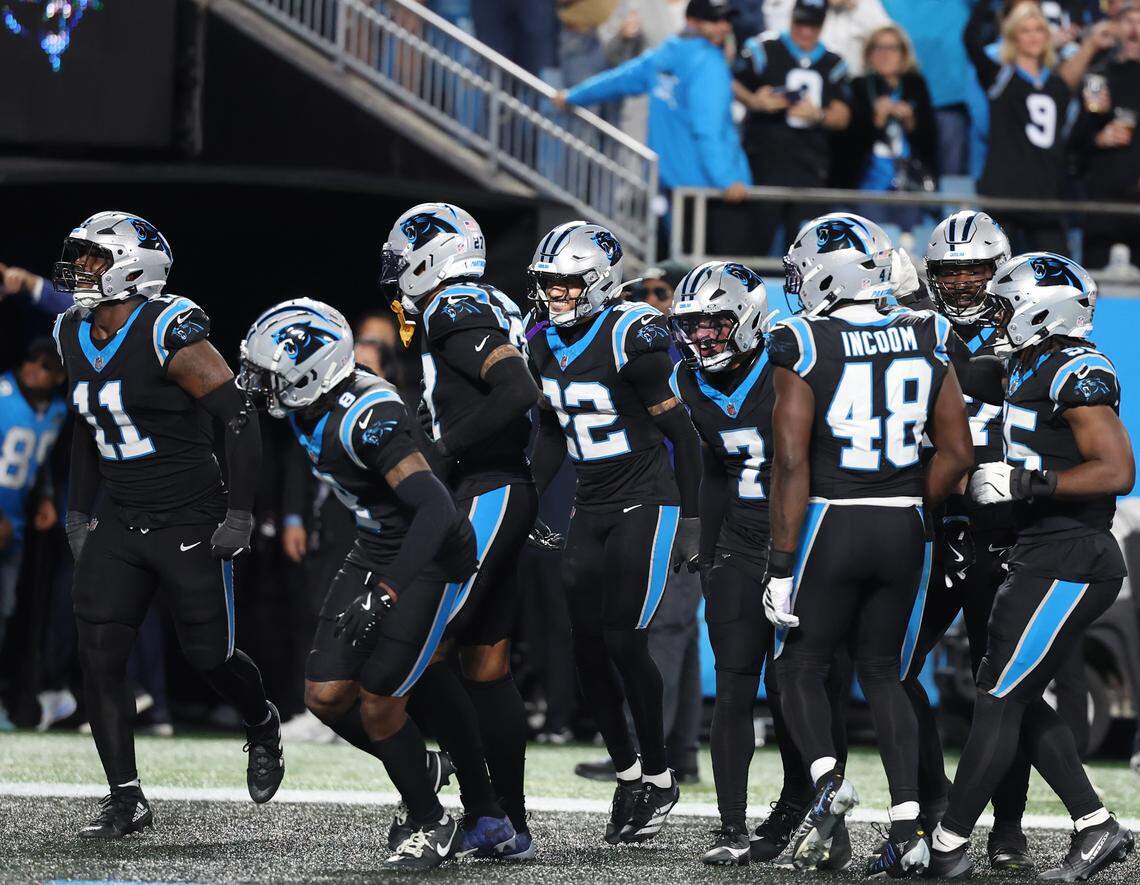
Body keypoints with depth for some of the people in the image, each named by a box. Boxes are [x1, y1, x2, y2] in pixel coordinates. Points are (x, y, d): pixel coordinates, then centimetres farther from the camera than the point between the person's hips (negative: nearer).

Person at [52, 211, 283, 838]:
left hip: (190, 522, -6)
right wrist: (79, 513, 18)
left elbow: (239, 420, -15)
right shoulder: (75, 336, 5)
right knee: (99, 657, -6)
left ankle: (262, 728, 34)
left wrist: (238, 516, -15)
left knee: (210, 657, 2)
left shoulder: (169, 333, -18)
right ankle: (125, 799, 0)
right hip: (118, 522, 6)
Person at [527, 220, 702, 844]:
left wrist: (689, 521, -11)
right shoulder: (545, 345, 5)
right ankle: (626, 774, 16)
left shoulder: (631, 338, -17)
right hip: (590, 510, 7)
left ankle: (658, 778, 3)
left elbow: (680, 432, -12)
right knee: (588, 647, 2)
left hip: (646, 505, -7)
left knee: (624, 642, -11)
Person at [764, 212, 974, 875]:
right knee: (883, 672, 16)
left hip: (830, 524, -4)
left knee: (801, 668, 13)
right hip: (905, 531, 4)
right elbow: (958, 453, 3)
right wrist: (912, 513, 15)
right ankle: (909, 826, 4)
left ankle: (828, 778, -14)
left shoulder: (804, 348, -10)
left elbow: (791, 463, -13)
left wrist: (783, 563, -10)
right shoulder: (926, 343, 2)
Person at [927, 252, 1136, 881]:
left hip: (1068, 563, -10)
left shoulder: (1077, 373, -16)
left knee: (1000, 700, -5)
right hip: (1042, 557, 10)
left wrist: (1022, 483, -22)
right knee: (1018, 700, 12)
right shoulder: (1030, 367, 15)